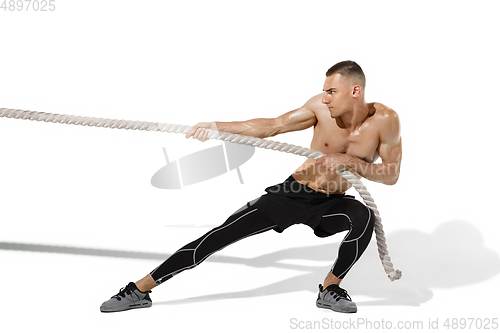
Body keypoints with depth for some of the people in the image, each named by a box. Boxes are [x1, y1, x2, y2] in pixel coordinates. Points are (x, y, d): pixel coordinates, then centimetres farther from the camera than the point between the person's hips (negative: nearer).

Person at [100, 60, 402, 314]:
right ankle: (140, 290, -2)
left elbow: (391, 175, -13)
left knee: (364, 216, -35)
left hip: (329, 204, 0)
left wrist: (349, 161, -27)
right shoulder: (322, 106, -13)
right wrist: (217, 126, -16)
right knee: (219, 236, -9)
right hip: (291, 194, 1)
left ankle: (330, 289, -11)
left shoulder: (385, 120, -16)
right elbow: (271, 126, -9)